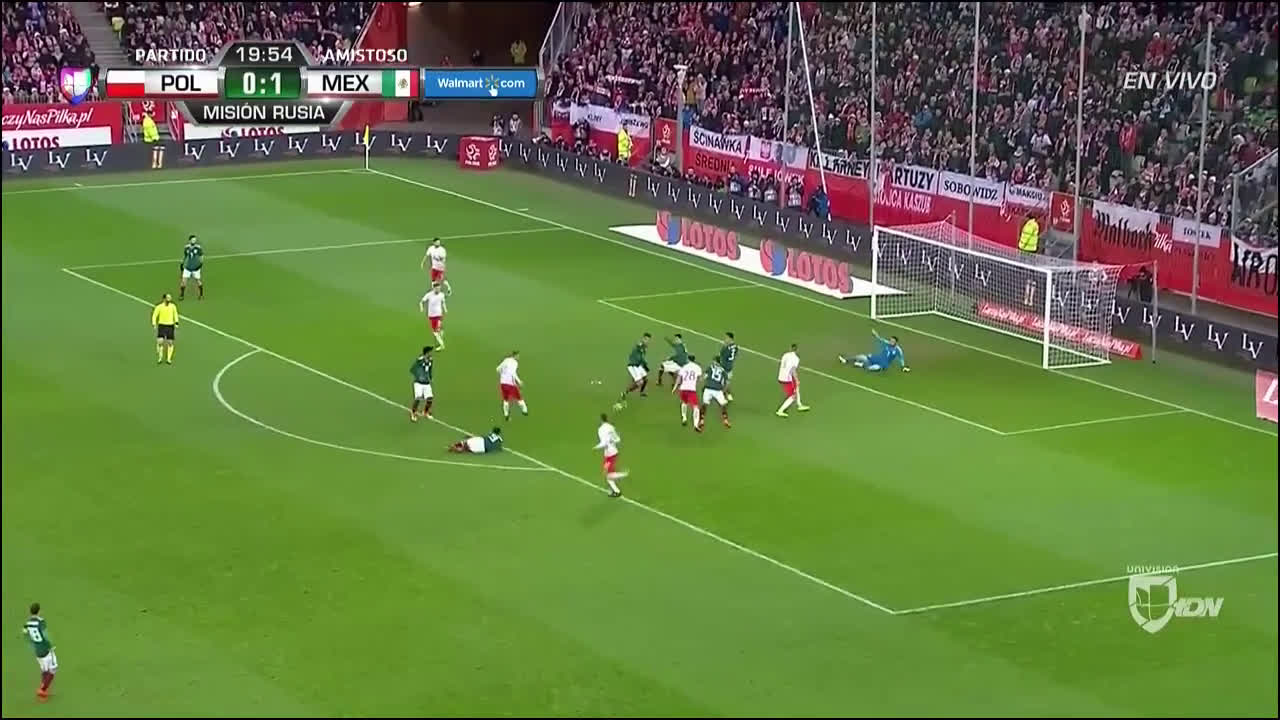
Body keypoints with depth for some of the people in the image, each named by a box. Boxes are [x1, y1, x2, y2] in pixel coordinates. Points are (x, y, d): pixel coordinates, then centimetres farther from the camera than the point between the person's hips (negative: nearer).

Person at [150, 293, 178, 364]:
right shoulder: (159, 307, -7)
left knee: (170, 342, 1)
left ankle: (168, 359, 10)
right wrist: (154, 324, -12)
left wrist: (176, 323, 1)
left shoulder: (173, 306, 0)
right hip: (161, 325, -2)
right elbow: (154, 315, -1)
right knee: (160, 341, -11)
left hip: (170, 326, 2)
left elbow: (175, 315, 12)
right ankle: (160, 358, 4)